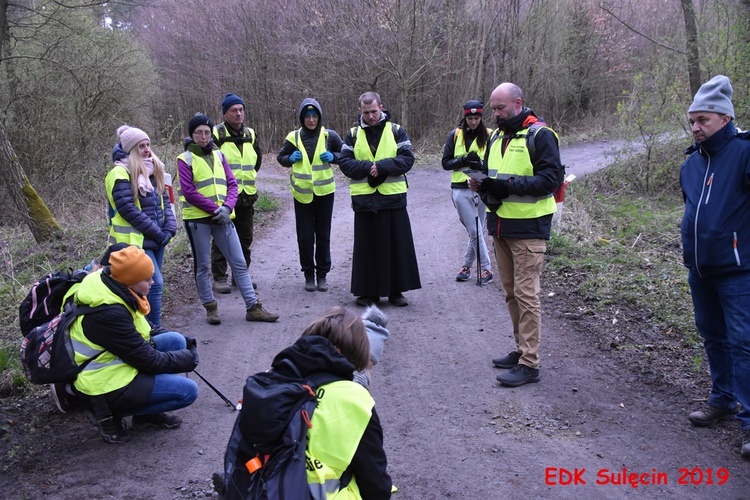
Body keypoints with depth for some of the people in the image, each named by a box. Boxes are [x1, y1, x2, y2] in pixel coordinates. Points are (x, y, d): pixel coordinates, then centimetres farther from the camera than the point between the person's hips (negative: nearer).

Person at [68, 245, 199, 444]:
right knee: (188, 391, -11)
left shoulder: (112, 286, -3)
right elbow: (148, 360, -22)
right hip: (106, 385, -9)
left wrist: (185, 343, 1)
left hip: (114, 363, 9)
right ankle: (109, 415, 0)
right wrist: (188, 358, -8)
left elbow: (143, 333, 11)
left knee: (176, 340, 4)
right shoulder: (109, 313, -31)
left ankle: (148, 413, 11)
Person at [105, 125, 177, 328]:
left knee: (152, 285, 12)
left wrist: (169, 228, -3)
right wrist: (157, 232, -15)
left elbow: (165, 200, 13)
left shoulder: (153, 171, 14)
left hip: (156, 239, 8)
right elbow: (127, 209, -17)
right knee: (155, 284, -14)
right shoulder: (121, 174, -10)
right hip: (136, 240, -8)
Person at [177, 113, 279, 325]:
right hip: (197, 219, -4)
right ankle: (210, 307, 20)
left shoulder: (218, 155, 11)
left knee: (239, 263, 4)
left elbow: (232, 184, 6)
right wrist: (214, 209, -16)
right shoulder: (185, 159, -3)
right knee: (202, 266, 7)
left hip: (222, 218, 4)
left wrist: (226, 207, -12)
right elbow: (188, 191, -12)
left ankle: (253, 307, 9)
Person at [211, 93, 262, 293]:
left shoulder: (250, 134, 11)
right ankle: (219, 277, 8)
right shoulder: (216, 134, -9)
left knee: (245, 238, 12)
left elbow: (258, 158, 27)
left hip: (246, 195, 6)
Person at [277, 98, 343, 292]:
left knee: (323, 235, 7)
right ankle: (308, 275, 17)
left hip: (324, 191, 0)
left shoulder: (329, 136, -2)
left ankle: (322, 274, 19)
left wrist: (333, 156, -11)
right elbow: (281, 157, 13)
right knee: (305, 236, 4)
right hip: (302, 193, 1)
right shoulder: (294, 137, 1)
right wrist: (291, 158, -8)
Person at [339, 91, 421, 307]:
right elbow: (344, 162, -1)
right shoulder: (353, 134, 8)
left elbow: (407, 159, -4)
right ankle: (368, 291, 16)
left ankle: (396, 290, 16)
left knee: (397, 245, 4)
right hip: (364, 198, 1)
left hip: (393, 198, 0)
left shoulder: (396, 131, 4)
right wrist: (367, 167, -16)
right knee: (367, 247, 6)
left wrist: (382, 166, -17)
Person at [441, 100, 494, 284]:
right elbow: (446, 163, 3)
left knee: (476, 232, 7)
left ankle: (466, 265, 23)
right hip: (461, 190, -1)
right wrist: (464, 160, -13)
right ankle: (486, 269, 8)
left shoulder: (489, 136, 1)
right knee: (475, 232, -2)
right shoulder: (455, 135, 2)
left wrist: (482, 165, -16)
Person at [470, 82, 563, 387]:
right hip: (500, 225, 8)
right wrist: (482, 184, 0)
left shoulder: (540, 134, -8)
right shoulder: (497, 136, 17)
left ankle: (529, 364, -2)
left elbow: (552, 177, -16)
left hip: (528, 227, -8)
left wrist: (509, 186, -24)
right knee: (511, 293, 14)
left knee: (526, 294, -7)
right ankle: (522, 349, 26)